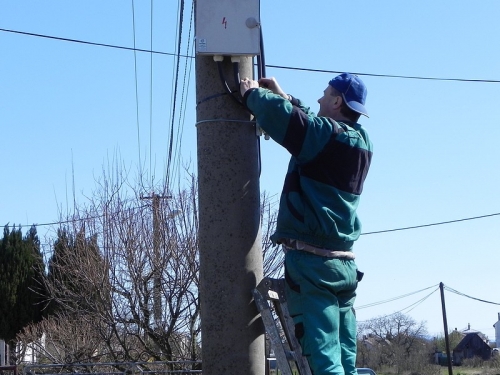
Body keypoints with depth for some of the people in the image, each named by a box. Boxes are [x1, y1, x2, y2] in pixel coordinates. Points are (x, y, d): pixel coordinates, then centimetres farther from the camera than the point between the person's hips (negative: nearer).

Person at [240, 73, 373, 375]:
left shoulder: (327, 134, -12)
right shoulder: (361, 140, 12)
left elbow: (279, 115, -19)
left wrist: (253, 93, 1)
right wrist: (285, 96, 32)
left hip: (312, 261, -8)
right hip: (344, 262, 8)